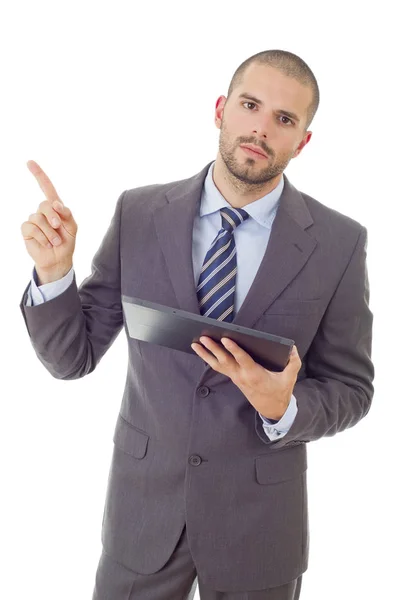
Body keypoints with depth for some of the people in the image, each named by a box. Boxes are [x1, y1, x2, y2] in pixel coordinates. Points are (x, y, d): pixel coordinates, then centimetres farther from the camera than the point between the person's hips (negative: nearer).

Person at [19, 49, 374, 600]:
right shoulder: (139, 214, -7)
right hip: (142, 504, 1)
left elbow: (350, 389, -2)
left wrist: (283, 409, -22)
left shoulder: (339, 243, -10)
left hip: (260, 520, 0)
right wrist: (54, 271, -20)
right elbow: (72, 358, -3)